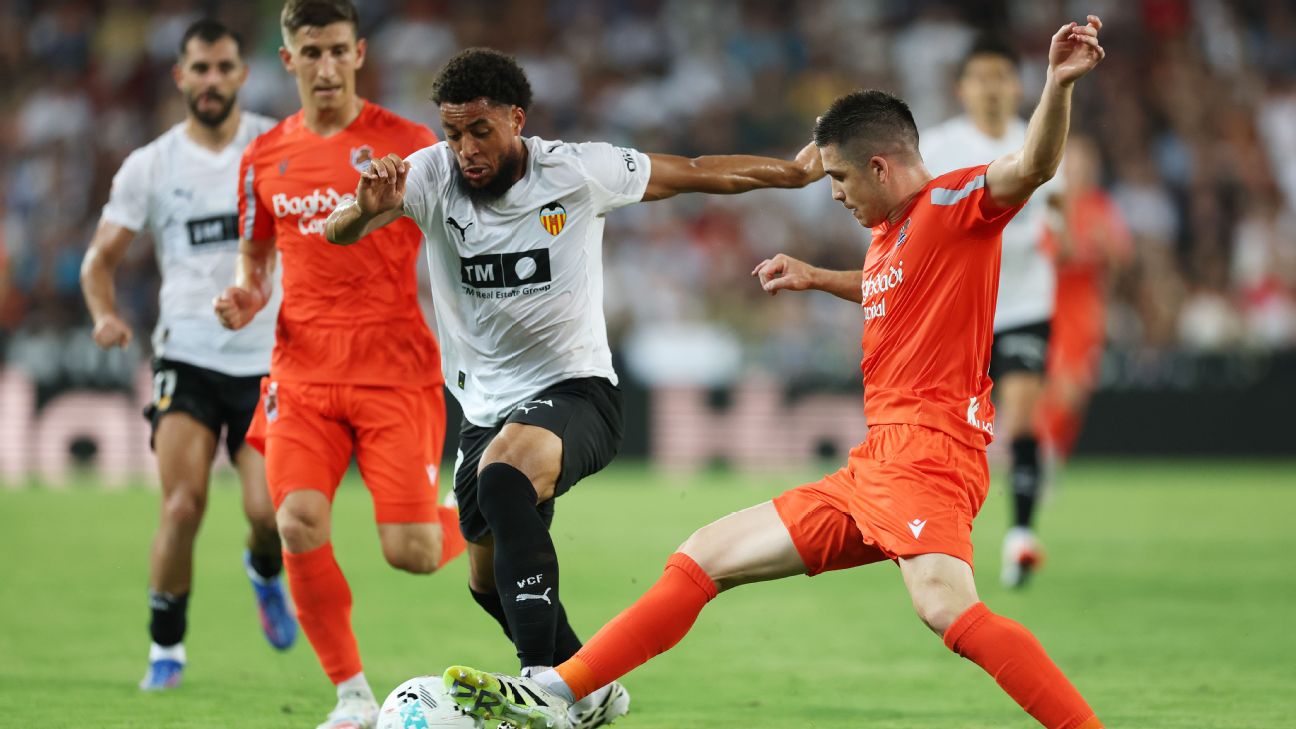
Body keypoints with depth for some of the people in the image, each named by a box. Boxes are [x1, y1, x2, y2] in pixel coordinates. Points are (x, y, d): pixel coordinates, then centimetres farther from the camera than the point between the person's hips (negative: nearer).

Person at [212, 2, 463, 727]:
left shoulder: (409, 144, -1)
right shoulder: (266, 157, 10)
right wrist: (247, 299, 1)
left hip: (396, 369, -3)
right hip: (304, 371, 3)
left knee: (410, 552, -10)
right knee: (299, 527, -17)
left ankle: (477, 525, 29)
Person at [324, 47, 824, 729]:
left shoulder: (579, 172, -11)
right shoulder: (431, 175, -9)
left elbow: (696, 173, 4)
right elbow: (338, 232, -22)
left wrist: (796, 172, 11)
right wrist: (367, 207, -46)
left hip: (574, 390, -5)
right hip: (486, 407, 5)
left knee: (502, 479, -36)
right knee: (489, 581, 14)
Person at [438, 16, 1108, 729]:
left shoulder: (956, 201, -6)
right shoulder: (886, 234, 20)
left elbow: (1031, 166, -27)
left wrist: (1058, 83, -41)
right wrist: (814, 277, 37)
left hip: (925, 452, -10)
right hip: (871, 465, 10)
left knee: (944, 604, -36)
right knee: (701, 559, 14)